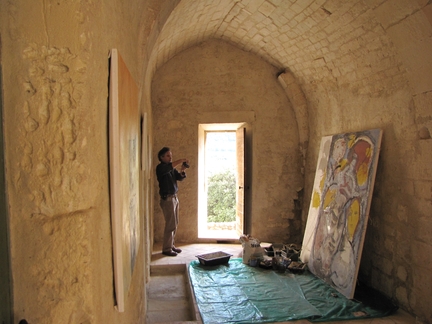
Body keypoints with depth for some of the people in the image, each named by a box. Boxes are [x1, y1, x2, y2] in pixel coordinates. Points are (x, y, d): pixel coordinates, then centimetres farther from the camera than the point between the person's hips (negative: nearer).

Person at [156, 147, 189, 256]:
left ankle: (171, 245, 23)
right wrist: (181, 160, -28)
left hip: (174, 197, 8)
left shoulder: (172, 168, 13)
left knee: (175, 224, 12)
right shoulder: (160, 167, -10)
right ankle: (166, 249, 3)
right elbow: (169, 166, -32)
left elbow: (180, 178, 6)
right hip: (167, 199, -8)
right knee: (171, 224, -6)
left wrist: (182, 170, -12)